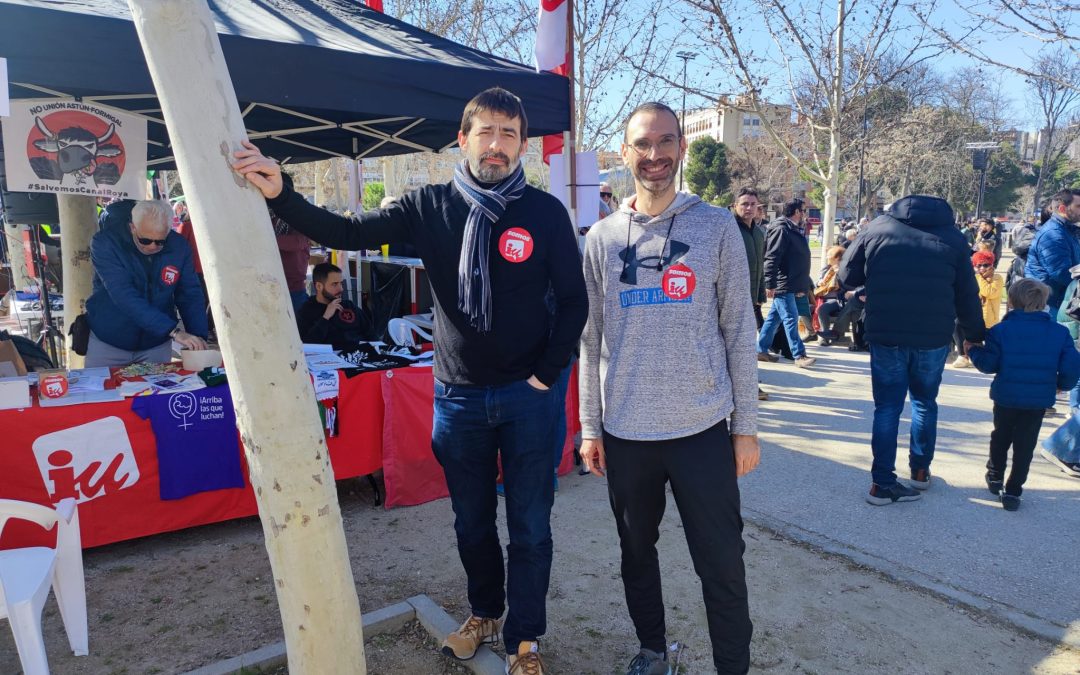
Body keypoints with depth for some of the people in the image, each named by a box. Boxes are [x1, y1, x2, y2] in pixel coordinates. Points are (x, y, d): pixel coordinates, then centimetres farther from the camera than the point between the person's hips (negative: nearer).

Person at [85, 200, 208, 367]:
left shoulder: (179, 246, -10)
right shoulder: (105, 243, -20)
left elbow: (190, 296, -7)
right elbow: (125, 297, -31)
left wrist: (199, 336, -23)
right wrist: (174, 331, -38)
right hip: (107, 343, -2)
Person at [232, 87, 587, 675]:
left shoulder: (545, 212, -6)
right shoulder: (431, 206, -2)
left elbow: (573, 300, -3)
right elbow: (348, 234, -5)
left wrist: (546, 375, -7)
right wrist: (279, 195, -17)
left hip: (526, 395, -2)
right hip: (457, 395, 2)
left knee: (529, 527, 8)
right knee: (472, 521, 18)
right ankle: (484, 614, 42)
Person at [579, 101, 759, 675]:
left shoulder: (717, 227, -1)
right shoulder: (601, 238, 4)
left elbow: (740, 332, 0)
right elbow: (592, 339, 6)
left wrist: (746, 425, -2)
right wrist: (590, 426, 4)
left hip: (703, 430, -2)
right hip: (624, 432, 2)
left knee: (722, 564, 6)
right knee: (637, 552, 17)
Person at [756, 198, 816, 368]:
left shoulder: (794, 229, 16)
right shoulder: (781, 229, -15)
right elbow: (771, 258, -21)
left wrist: (802, 284, 24)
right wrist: (770, 284, -25)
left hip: (789, 284, 10)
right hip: (782, 284, -10)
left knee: (774, 317, 12)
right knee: (790, 318, -6)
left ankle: (761, 350, 19)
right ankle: (799, 355, -2)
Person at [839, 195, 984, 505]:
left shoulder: (878, 227, 3)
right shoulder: (953, 237, 5)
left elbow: (848, 276, 5)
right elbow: (968, 296, 7)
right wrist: (976, 335, 19)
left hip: (885, 334, -1)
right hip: (933, 337, 1)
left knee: (887, 407, 6)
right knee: (925, 402, 20)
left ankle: (882, 482, 3)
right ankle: (920, 469, 28)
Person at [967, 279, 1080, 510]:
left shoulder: (1000, 330, -10)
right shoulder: (1060, 333, -3)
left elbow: (988, 364, -9)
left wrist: (973, 350, 9)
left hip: (1006, 397, 0)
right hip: (1039, 401, 1)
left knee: (1000, 437, 21)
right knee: (1025, 446, 8)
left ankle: (995, 477, 38)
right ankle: (1012, 492, 9)